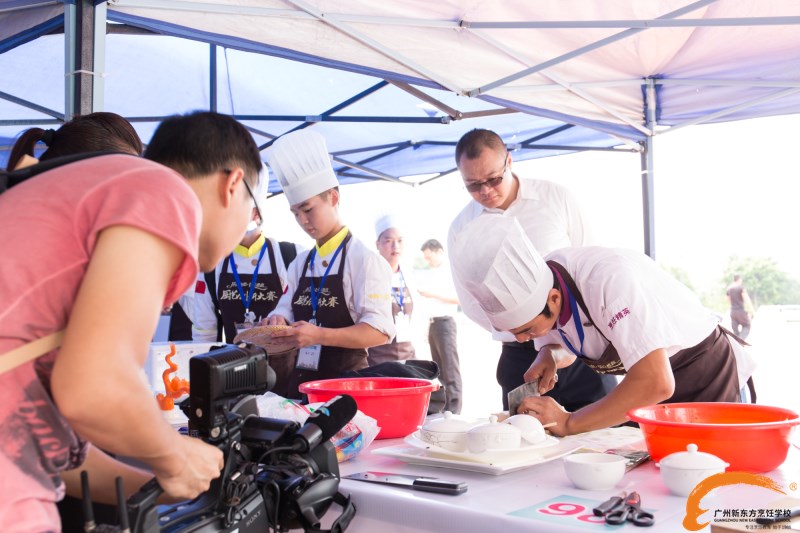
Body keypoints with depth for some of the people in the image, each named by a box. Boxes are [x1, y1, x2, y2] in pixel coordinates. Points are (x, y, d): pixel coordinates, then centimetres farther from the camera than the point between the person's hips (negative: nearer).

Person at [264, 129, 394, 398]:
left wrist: (318, 335, -29)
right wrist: (279, 321, -11)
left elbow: (379, 331, -17)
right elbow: (286, 309, 14)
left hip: (346, 384, -6)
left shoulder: (364, 258, -10)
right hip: (300, 383, 6)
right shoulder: (301, 263, 11)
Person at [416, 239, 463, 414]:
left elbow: (459, 298, -14)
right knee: (439, 368, 10)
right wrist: (428, 327, 10)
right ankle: (441, 407, 15)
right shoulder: (431, 274, 17)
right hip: (432, 323, 8)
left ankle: (453, 410, -10)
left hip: (445, 322, -8)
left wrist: (433, 294, -15)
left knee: (450, 369, -9)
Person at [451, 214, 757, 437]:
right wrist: (549, 358, -16)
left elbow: (655, 383, -43)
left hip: (708, 378, -6)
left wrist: (568, 423, -36)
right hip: (648, 391, 7)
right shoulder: (533, 287, -14)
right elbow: (559, 345, 7)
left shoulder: (610, 278, -38)